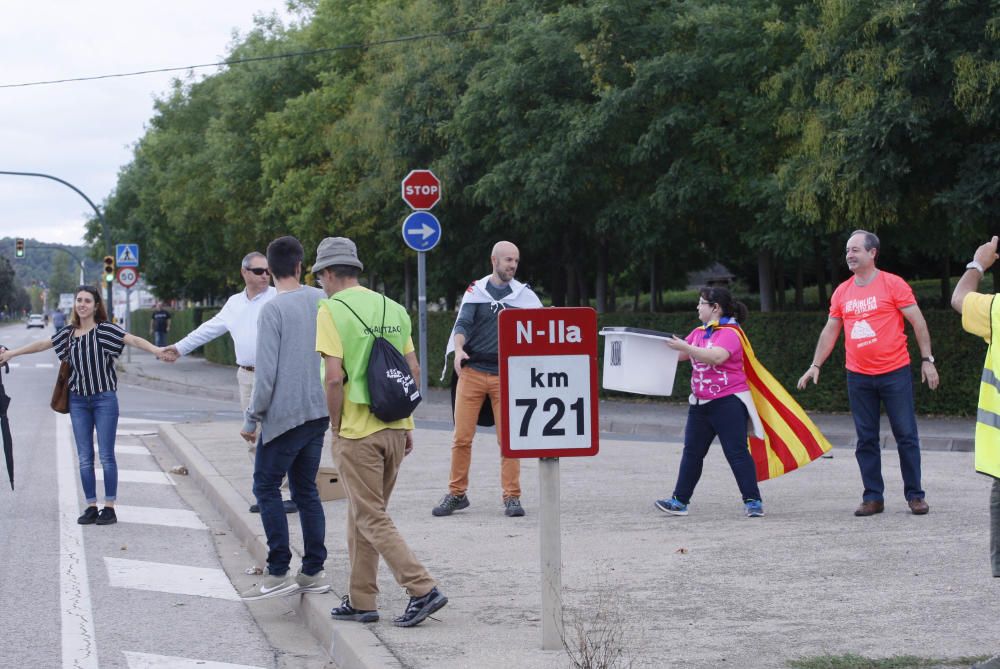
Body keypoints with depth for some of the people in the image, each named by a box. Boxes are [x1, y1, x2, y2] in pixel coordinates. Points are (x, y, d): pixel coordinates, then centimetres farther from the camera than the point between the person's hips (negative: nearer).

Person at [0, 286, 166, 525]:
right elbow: (42, 344, 23)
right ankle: (91, 507, 12)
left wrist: (156, 350, -34)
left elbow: (133, 339, -17)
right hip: (78, 400, 4)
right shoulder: (69, 333, 10)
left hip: (104, 398, -4)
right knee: (84, 458, 5)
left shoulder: (105, 329, -4)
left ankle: (110, 507, 4)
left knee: (106, 456, -2)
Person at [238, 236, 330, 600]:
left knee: (266, 487, 2)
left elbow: (266, 372, -15)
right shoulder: (322, 301, 6)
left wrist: (252, 418, -7)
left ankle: (278, 572, -3)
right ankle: (313, 571, 11)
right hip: (318, 412, 6)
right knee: (306, 490, 12)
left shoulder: (273, 309, -12)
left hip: (284, 415, -6)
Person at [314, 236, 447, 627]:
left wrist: (335, 427, -6)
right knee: (363, 515, 16)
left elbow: (335, 378, -17)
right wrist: (406, 425, 17)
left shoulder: (331, 310, -10)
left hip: (357, 432, -7)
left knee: (372, 519, -2)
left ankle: (422, 589, -11)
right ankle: (360, 601, 20)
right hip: (394, 428, 7)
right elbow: (413, 370, 11)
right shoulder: (393, 309, 10)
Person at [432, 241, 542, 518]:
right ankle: (457, 494, 11)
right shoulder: (476, 290, 6)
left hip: (506, 375, 0)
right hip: (472, 372, 0)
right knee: (462, 437, 0)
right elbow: (463, 324, -2)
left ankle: (512, 497, 5)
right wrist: (459, 349, -22)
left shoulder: (524, 295, 8)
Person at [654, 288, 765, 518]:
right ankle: (680, 501, 11)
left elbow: (716, 356, -29)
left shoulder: (729, 333, -12)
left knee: (736, 452, -7)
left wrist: (686, 347, -31)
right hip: (701, 403, 8)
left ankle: (753, 501, -2)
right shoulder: (698, 332, 13)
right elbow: (679, 354, 12)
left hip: (728, 402, -8)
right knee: (692, 452, 8)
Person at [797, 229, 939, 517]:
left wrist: (927, 360, -7)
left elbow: (918, 321, -3)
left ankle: (915, 495, 9)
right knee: (866, 439, 6)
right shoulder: (842, 292, 7)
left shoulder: (893, 285, -5)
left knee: (906, 436, 1)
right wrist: (815, 365, 9)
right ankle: (873, 498, 12)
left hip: (894, 372, -4)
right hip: (858, 377, 4)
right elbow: (830, 331, 14)